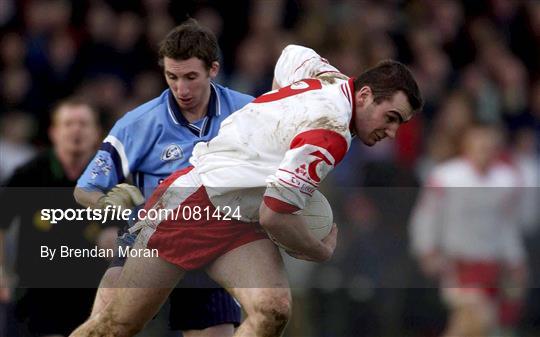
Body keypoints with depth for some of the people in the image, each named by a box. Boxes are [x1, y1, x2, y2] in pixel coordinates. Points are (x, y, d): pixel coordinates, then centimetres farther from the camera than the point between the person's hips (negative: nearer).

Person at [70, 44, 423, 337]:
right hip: (192, 203, -9)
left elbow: (291, 53, 27)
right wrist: (323, 252, -6)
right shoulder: (331, 133, -24)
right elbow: (274, 214, -25)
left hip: (238, 225, 9)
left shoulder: (331, 78, 3)